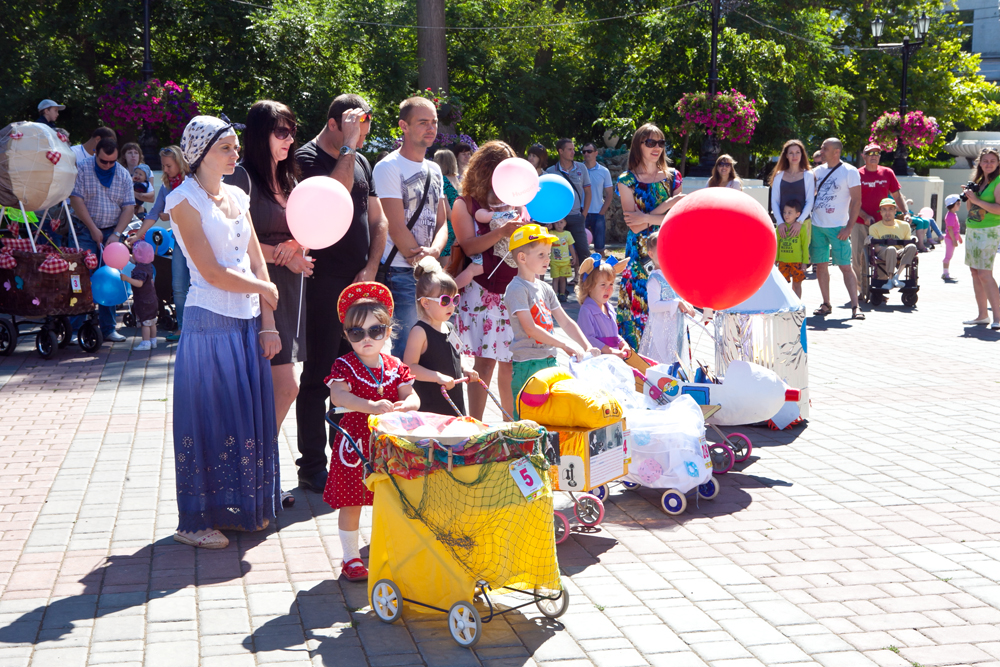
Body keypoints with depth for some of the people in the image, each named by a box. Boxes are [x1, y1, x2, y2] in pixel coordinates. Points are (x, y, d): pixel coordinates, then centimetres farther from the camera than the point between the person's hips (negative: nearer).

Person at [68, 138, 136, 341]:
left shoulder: (124, 175, 4)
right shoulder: (82, 168, -5)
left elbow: (128, 207, 1)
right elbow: (76, 199, -10)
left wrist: (116, 234, -10)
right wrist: (93, 229, -13)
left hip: (112, 233, 3)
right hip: (86, 230, -3)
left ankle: (108, 328, 9)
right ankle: (75, 328, -5)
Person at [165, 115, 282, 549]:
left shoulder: (237, 198, 13)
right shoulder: (185, 200, -8)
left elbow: (257, 263, 11)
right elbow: (212, 273, -14)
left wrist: (267, 325, 5)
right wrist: (265, 289, -2)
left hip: (248, 323, 7)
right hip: (210, 322, -7)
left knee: (250, 415, 10)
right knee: (209, 417, -2)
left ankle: (244, 507, 23)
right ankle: (195, 521, 9)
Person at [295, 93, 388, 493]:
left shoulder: (361, 161, 16)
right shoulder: (308, 158, -6)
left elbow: (377, 220, 16)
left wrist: (370, 269, 4)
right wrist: (348, 145, -17)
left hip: (360, 283, 7)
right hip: (324, 283, -7)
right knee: (318, 376, -3)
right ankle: (312, 468, 3)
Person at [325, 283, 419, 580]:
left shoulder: (395, 366, 3)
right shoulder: (344, 366, -10)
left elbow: (412, 397, -2)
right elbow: (337, 395, -26)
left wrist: (404, 405, -26)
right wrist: (371, 406, -39)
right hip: (355, 443, -3)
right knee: (351, 504, 3)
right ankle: (351, 558, 17)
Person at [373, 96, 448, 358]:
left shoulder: (434, 170, 17)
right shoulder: (389, 167, -6)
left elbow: (442, 223, 13)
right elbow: (397, 228, -12)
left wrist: (434, 252, -8)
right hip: (402, 274, -7)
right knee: (406, 349, -9)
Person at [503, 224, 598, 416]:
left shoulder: (544, 288, 14)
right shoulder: (517, 289, -10)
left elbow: (566, 322, 15)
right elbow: (530, 329, -18)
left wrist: (587, 347, 1)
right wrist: (565, 346, -18)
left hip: (550, 362, 8)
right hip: (528, 364, -8)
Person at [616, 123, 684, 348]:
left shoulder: (672, 177, 9)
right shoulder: (627, 180, -1)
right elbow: (634, 226, -11)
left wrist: (646, 218, -13)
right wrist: (667, 205, -12)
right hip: (640, 253, -3)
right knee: (639, 307, -3)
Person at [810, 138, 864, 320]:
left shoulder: (849, 172, -5)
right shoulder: (818, 171, 11)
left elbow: (856, 201, -7)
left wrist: (848, 228, -14)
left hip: (838, 227, -5)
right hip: (817, 225, 5)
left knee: (845, 266, -7)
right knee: (821, 265, 7)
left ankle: (855, 307, -5)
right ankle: (826, 304, 17)